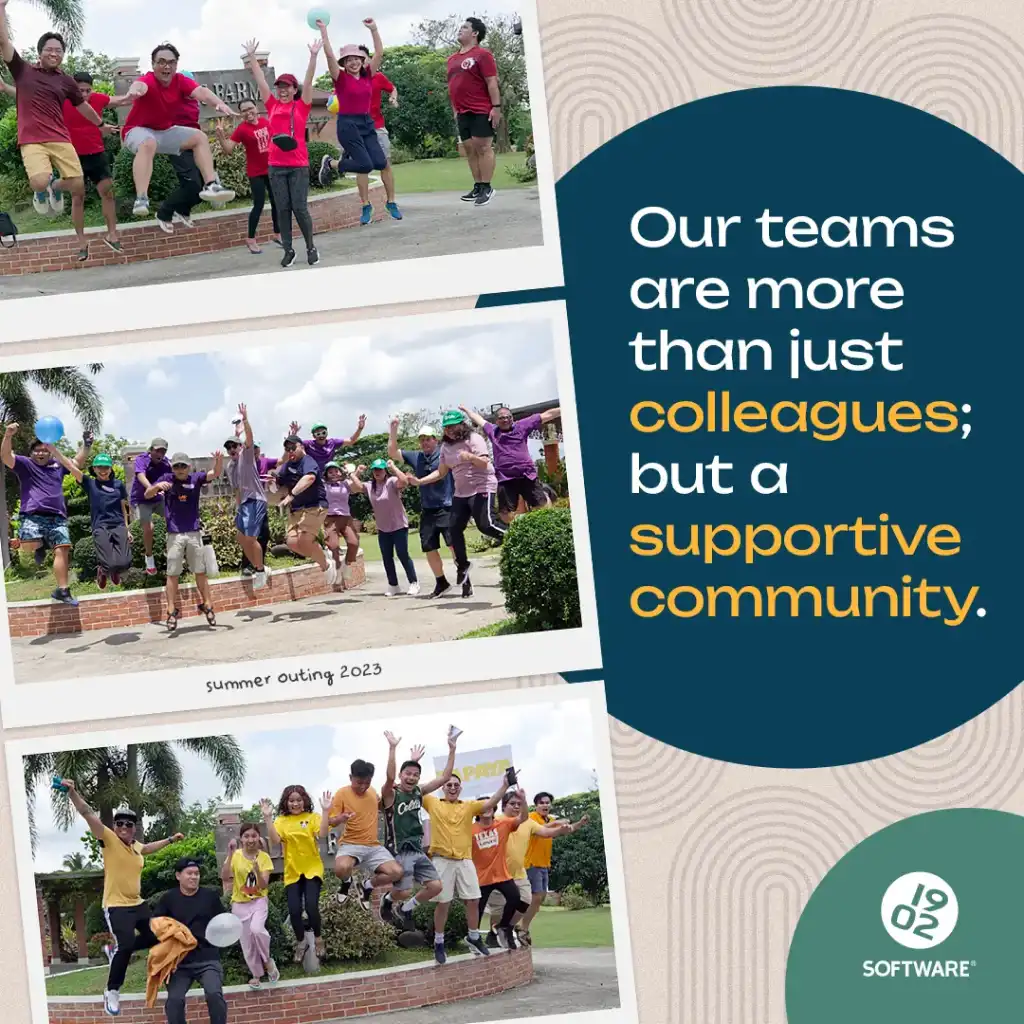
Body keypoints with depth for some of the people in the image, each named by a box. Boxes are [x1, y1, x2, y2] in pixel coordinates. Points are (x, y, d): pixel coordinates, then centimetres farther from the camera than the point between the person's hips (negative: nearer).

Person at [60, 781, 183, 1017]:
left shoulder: (136, 846, 8)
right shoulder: (109, 840, -11)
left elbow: (147, 848, 35)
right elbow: (88, 814, -23)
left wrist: (170, 840, 43)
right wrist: (72, 793, -34)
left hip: (137, 904, 8)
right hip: (116, 906, -8)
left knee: (156, 937, 17)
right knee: (126, 945, -21)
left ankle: (116, 950, 35)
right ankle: (112, 991, -4)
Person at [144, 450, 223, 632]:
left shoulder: (196, 479, 1)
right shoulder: (167, 479, 0)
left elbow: (216, 473, -11)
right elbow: (147, 494, -6)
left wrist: (219, 460, -33)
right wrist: (158, 485, -28)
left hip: (194, 533, 1)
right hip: (174, 535, -1)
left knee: (201, 572, 7)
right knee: (172, 574, 0)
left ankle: (207, 605, 15)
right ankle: (172, 611, 2)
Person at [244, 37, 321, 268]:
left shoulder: (302, 106, 3)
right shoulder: (272, 106, 9)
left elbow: (308, 81, -4)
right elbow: (260, 80, 10)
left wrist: (314, 56, -12)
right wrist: (251, 56, 10)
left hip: (299, 164, -3)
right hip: (275, 165, 3)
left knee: (300, 208, -3)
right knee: (282, 209, 4)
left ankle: (311, 248, 11)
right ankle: (288, 250, 9)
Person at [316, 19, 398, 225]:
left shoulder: (368, 75, 7)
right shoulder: (341, 78, -4)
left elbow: (379, 52, 4)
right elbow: (329, 55, -15)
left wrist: (373, 29, -2)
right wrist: (323, 32, -20)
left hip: (367, 123, 5)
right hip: (348, 124, -5)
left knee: (380, 162, -13)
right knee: (365, 164, -11)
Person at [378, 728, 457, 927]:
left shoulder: (419, 792, 11)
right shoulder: (391, 794, -8)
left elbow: (444, 777, 8)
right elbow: (389, 777, -31)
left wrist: (452, 749, 1)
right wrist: (392, 748, -38)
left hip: (418, 850, 6)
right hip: (400, 850, -6)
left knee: (435, 886, -3)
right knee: (403, 892, -13)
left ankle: (405, 908, 19)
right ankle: (387, 900, 23)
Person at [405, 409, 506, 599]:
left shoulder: (474, 439, -11)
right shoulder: (446, 447, 10)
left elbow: (485, 462, -22)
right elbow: (441, 472, 15)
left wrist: (470, 457, -42)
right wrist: (420, 481, 4)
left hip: (481, 488, -7)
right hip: (461, 493, 7)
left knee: (485, 525, -22)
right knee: (454, 528, 2)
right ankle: (462, 565, 13)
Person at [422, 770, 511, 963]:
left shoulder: (469, 806, 12)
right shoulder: (433, 803, 7)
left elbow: (490, 804, 0)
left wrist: (505, 785, -12)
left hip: (465, 860, 3)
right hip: (442, 859, -3)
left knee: (473, 900, 3)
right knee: (443, 902, 0)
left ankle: (474, 938, 21)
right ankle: (439, 943, 11)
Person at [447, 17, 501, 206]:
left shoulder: (482, 55, -6)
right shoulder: (452, 59, 16)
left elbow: (492, 82, -11)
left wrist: (496, 107, -16)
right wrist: (455, 110, 19)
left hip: (481, 111, -8)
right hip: (463, 112, 8)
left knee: (483, 147, -7)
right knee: (470, 149, 8)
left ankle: (487, 188, -4)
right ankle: (477, 186, 13)